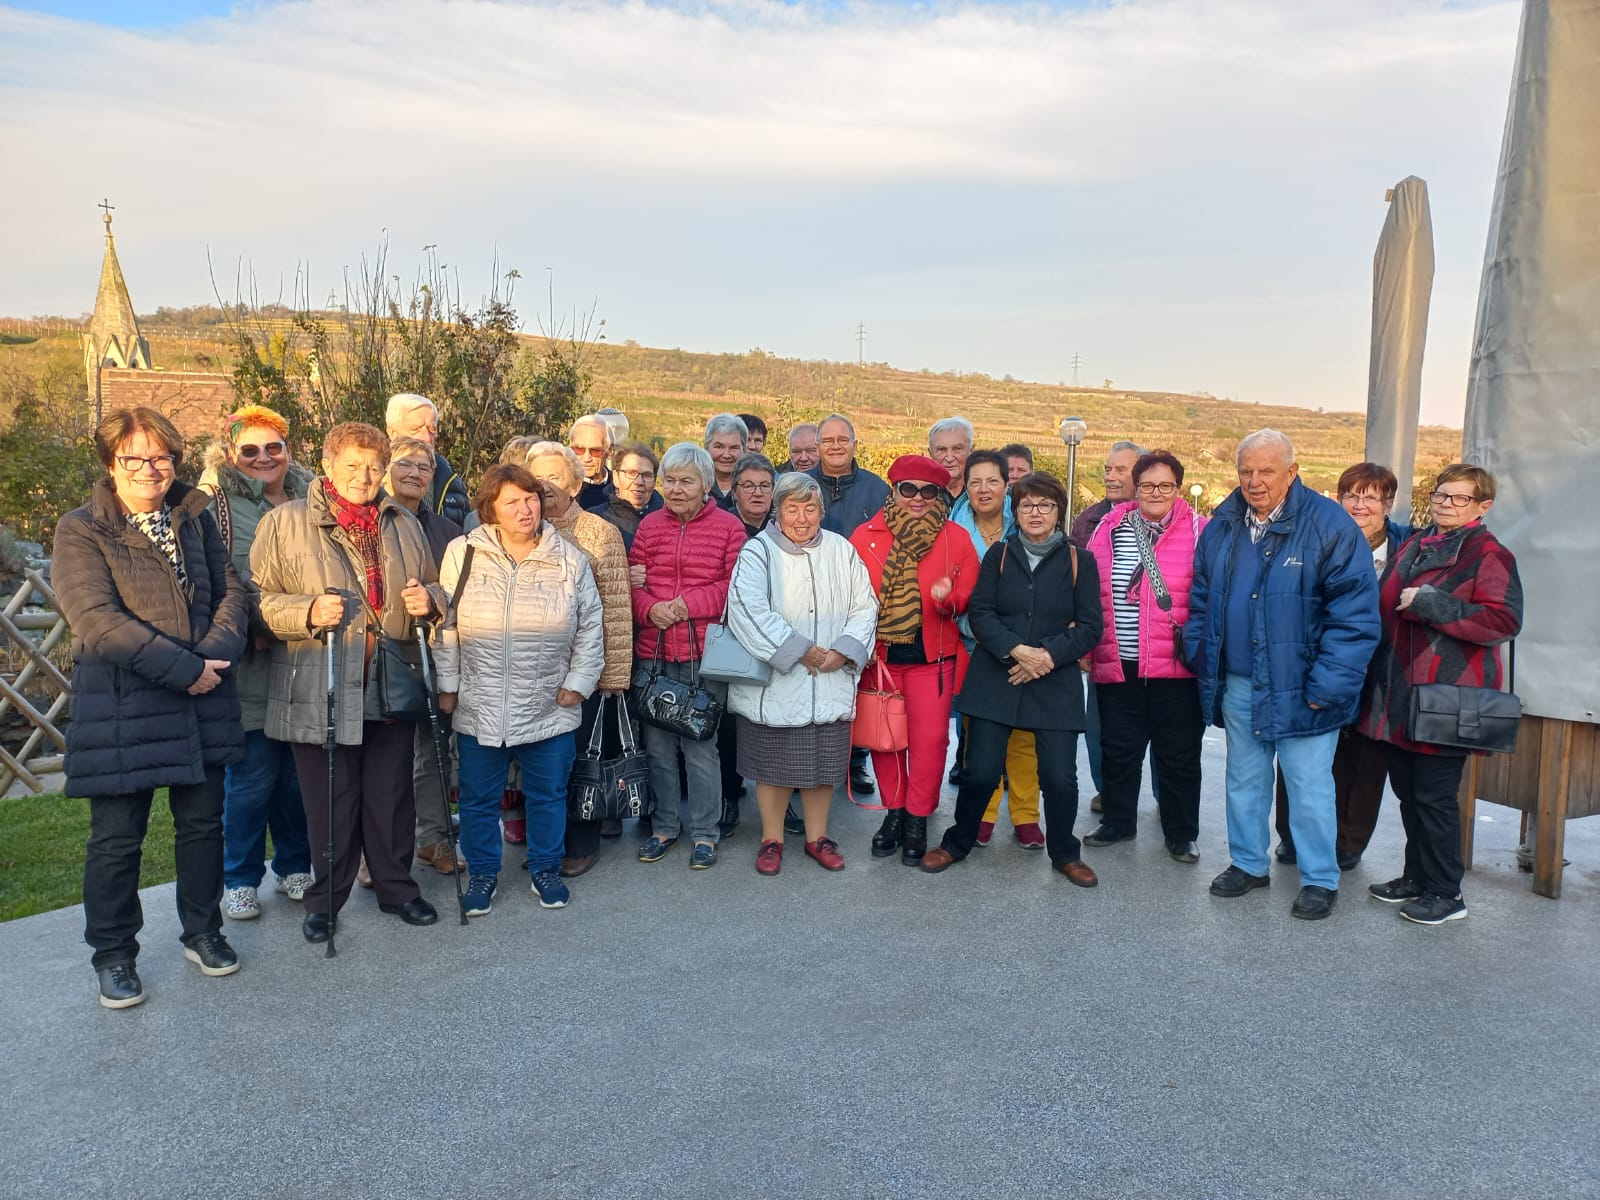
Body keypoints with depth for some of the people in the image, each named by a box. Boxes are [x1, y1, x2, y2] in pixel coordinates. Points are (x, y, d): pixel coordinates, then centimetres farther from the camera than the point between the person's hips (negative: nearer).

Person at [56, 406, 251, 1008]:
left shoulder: (195, 518, 10)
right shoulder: (81, 531, -5)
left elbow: (232, 591, 6)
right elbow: (97, 620, -17)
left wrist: (216, 652, -13)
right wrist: (184, 668, -20)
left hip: (202, 703, 4)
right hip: (121, 707, -4)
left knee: (203, 823, 14)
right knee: (117, 838, 6)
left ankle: (202, 932, 32)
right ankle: (113, 954, 24)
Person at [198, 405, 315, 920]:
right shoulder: (218, 504, -2)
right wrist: (250, 631, -13)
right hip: (251, 666, -4)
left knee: (299, 772, 12)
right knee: (251, 776, 3)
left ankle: (295, 867, 29)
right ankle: (239, 879, 20)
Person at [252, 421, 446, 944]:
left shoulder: (404, 525, 12)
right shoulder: (285, 523, -1)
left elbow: (435, 587, 22)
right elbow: (262, 598, -4)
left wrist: (428, 599, -1)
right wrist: (310, 612, -20)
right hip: (320, 690, -3)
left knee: (392, 794, 12)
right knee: (330, 800, 5)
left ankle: (396, 885, 29)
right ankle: (326, 897, 24)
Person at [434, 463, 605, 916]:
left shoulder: (570, 559, -1)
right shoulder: (463, 553, -2)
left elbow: (591, 626, 4)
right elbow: (446, 626, 2)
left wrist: (578, 682, -1)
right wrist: (447, 685, 0)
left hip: (550, 708, 0)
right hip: (479, 707, 0)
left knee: (548, 794, 13)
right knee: (479, 798, 12)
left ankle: (546, 869, 32)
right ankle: (482, 874, 31)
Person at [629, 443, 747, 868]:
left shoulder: (728, 526, 0)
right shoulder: (649, 525, 10)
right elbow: (631, 581, 7)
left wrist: (688, 604, -15)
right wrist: (650, 608, -12)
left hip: (704, 653, -3)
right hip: (653, 652, 4)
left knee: (700, 747, 2)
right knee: (658, 745, 11)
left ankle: (704, 832, 17)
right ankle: (665, 825, 27)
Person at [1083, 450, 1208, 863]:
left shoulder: (1199, 531, -3)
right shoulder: (1110, 528, 5)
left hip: (1176, 667, -2)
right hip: (1117, 666, 3)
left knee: (1178, 755, 10)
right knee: (1117, 751, 15)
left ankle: (1182, 834, 26)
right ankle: (1117, 823, 33)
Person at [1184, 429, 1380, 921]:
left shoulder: (1330, 525, -12)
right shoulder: (1221, 528, 5)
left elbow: (1356, 611, -15)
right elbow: (1200, 600, 14)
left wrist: (1326, 685, -18)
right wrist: (1203, 661, 5)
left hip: (1300, 688, -5)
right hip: (1238, 685, 5)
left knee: (1309, 786, 4)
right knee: (1243, 780, 17)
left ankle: (1320, 880, 20)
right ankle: (1248, 863, 33)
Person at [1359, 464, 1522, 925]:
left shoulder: (1490, 555, -8)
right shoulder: (1413, 546, 14)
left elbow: (1504, 621, -19)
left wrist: (1433, 604, -22)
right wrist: (1382, 675, 18)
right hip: (1401, 695, 8)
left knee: (1434, 796, -1)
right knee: (1407, 790, 16)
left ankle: (1445, 894, 14)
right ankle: (1417, 877, 31)